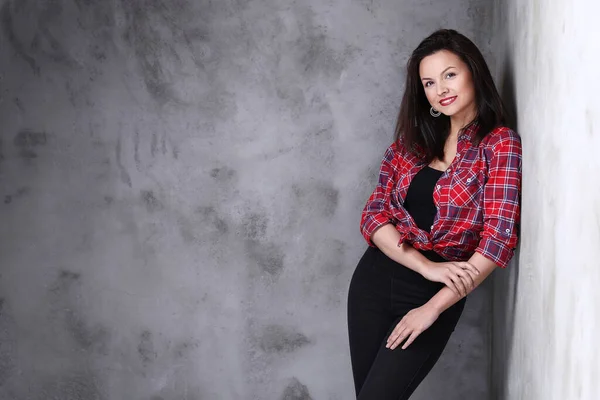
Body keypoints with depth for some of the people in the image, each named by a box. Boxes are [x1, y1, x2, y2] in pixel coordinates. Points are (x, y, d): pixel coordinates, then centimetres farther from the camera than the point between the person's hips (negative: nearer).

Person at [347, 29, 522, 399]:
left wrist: (433, 307, -17)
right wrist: (427, 266, -16)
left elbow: (499, 239, -16)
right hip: (376, 278, 5)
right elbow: (374, 214, 0)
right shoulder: (412, 139, 6)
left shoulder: (501, 144, -8)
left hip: (439, 293, -4)